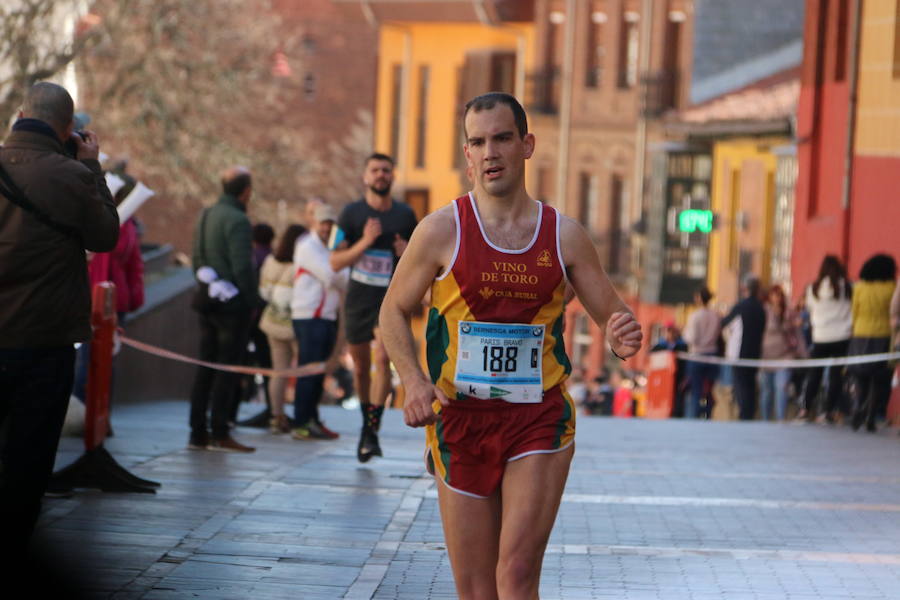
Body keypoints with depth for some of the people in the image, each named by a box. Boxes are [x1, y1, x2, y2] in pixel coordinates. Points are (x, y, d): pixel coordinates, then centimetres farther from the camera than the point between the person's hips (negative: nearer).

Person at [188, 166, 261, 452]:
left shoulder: (205, 216, 12)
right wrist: (254, 300, -11)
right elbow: (242, 267, -19)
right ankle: (219, 434, -4)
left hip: (208, 305, 8)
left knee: (206, 368, 11)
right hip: (233, 305, -8)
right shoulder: (237, 220, -15)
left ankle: (198, 433, 13)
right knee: (227, 369, -4)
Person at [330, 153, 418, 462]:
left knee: (382, 357, -21)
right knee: (361, 365, 11)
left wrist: (408, 253, -8)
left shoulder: (406, 215, 3)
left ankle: (373, 432, -20)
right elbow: (335, 262, -5)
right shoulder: (352, 213, -1)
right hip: (359, 298, 1)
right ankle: (367, 422, 34)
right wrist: (365, 242, -19)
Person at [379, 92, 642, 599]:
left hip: (540, 423, 0)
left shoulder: (565, 236, 2)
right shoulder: (442, 230, -1)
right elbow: (394, 311, 7)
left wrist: (624, 339, -17)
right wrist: (414, 380, -11)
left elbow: (613, 316, 9)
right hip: (461, 421, 0)